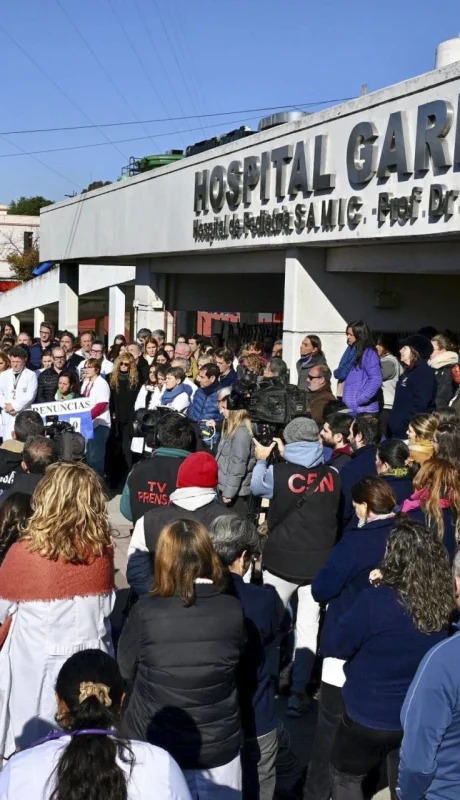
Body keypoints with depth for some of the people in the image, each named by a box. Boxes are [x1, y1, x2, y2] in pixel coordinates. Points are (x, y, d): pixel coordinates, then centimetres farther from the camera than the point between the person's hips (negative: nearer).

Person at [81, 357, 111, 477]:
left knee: (96, 456, -7)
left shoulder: (102, 384, -11)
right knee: (89, 455, 14)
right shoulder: (86, 382, 14)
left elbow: (101, 406, -19)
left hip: (100, 424, -8)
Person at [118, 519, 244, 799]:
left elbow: (126, 670, -5)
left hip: (154, 749, -1)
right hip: (220, 747, 1)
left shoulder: (145, 611, -20)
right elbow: (244, 668, 0)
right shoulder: (234, 610, -15)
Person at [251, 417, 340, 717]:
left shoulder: (277, 473, -11)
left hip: (282, 560, -1)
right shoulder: (333, 476, -6)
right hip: (320, 562, 1)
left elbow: (256, 487, 10)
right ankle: (298, 693, 9)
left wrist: (261, 459, 26)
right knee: (308, 629, 8)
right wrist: (284, 458, 24)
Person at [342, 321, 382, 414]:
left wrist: (359, 400, -19)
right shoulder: (352, 352, 15)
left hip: (365, 410, -8)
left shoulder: (368, 353, -10)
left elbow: (376, 380, -17)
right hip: (352, 409, 8)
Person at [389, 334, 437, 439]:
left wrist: (408, 427, -24)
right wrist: (394, 421, 16)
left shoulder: (424, 372, -12)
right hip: (399, 430, 10)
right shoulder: (409, 371, 19)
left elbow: (419, 404, -22)